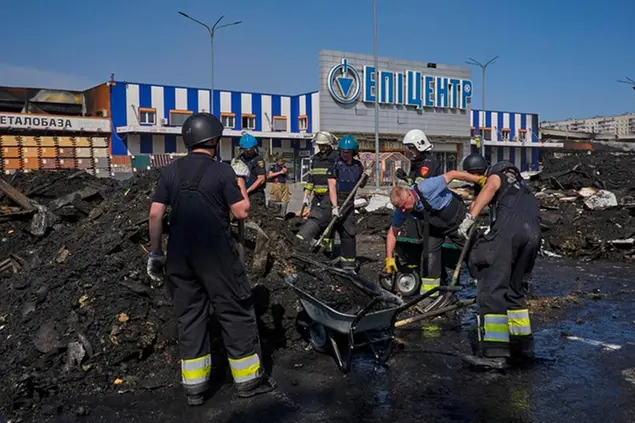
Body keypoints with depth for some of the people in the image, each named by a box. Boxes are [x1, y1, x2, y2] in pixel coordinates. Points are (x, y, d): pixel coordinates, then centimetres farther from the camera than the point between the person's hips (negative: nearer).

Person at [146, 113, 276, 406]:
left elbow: (155, 214, 1)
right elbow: (242, 213, -7)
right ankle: (248, 379, 17)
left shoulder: (170, 171, 5)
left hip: (180, 255, 5)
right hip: (216, 255, -4)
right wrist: (241, 180, 6)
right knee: (236, 313, 8)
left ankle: (194, 386, 17)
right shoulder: (223, 171, -7)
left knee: (189, 316, 12)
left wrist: (155, 252, 9)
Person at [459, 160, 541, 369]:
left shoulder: (498, 176, 24)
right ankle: (522, 347, 23)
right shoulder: (524, 189, 43)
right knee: (515, 290, 20)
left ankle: (494, 353, -18)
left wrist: (470, 217, -9)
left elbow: (489, 189, 1)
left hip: (510, 227, -7)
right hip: (533, 233, 7)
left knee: (492, 288, -10)